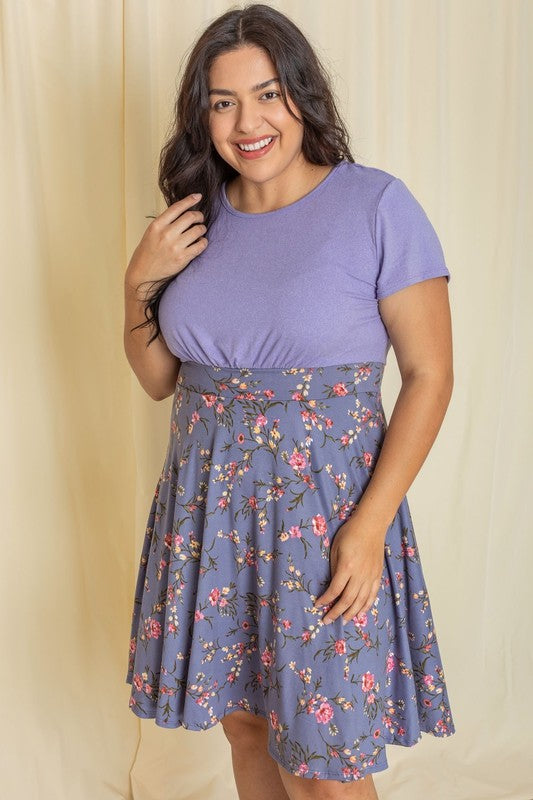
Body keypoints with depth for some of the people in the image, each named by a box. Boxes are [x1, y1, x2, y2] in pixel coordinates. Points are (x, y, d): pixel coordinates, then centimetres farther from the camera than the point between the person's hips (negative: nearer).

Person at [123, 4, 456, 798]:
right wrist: (138, 282, -4)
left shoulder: (377, 206, -9)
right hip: (208, 508, 5)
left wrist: (371, 525, -17)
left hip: (324, 513, -5)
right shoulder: (198, 219, 6)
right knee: (245, 719, 19)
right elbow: (159, 379, 13)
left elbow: (430, 376, -10)